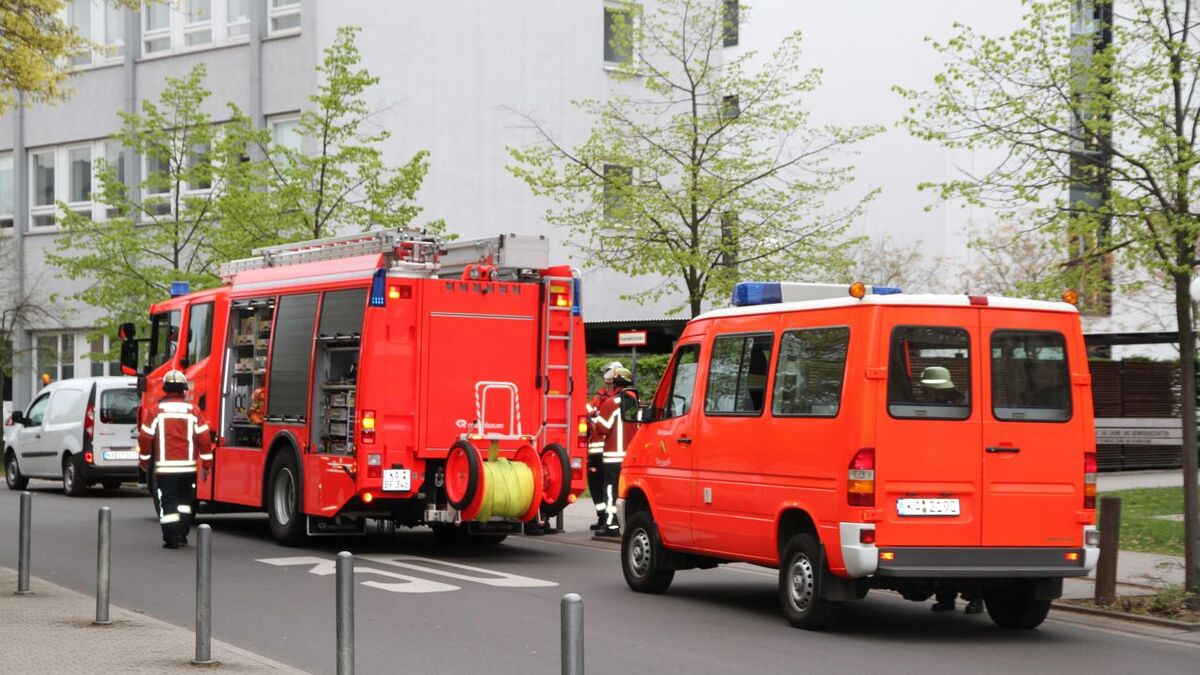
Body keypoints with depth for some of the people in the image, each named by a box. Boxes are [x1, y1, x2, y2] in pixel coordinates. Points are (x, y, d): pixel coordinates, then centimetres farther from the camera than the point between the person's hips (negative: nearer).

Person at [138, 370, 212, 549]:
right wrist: (207, 460, 9)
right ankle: (182, 536, 18)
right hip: (188, 465, 2)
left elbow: (145, 436, -2)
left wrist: (144, 460, 11)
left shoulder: (156, 409, -4)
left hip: (165, 466, -2)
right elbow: (203, 436, -1)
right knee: (184, 501, 18)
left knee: (168, 503, 1)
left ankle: (171, 539, -4)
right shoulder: (191, 410, 0)